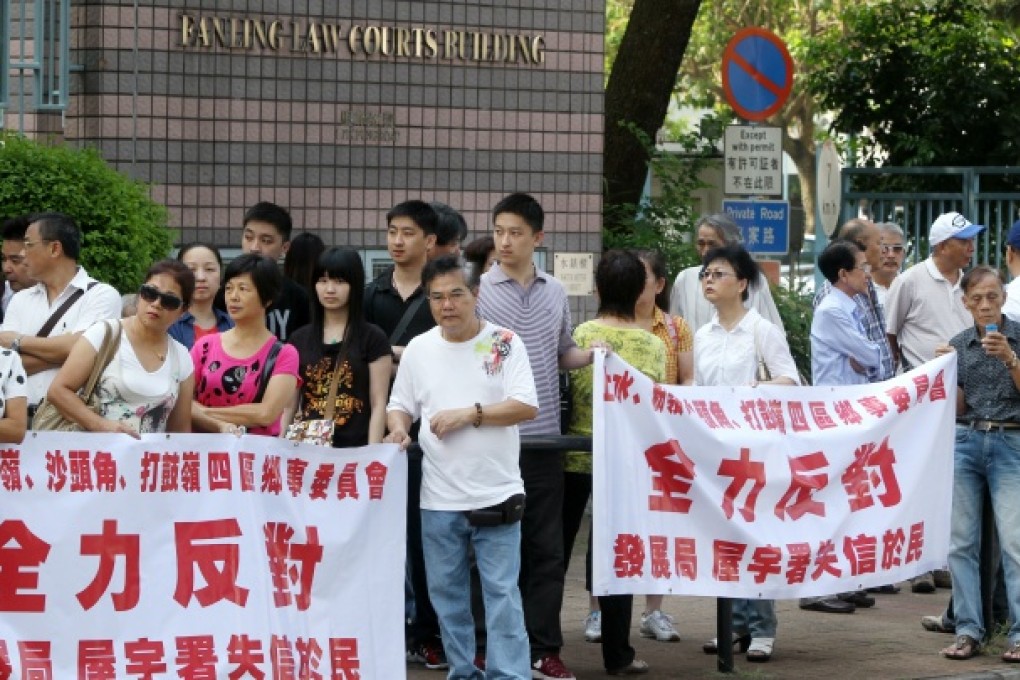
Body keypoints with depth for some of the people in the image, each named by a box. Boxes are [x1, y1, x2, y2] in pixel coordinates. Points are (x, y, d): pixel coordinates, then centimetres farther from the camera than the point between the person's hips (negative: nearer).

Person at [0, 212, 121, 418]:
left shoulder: (102, 295, 1)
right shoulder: (20, 300, 15)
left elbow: (77, 348, -10)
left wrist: (18, 341, 1)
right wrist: (56, 353, -8)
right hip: (23, 415, 3)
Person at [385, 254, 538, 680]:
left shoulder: (505, 343, -2)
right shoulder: (419, 349, 7)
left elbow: (527, 406, -10)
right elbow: (399, 406, 13)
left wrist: (470, 413, -16)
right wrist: (398, 428, -9)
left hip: (496, 495, -4)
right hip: (439, 499, 4)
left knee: (502, 593, -3)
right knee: (446, 593, 10)